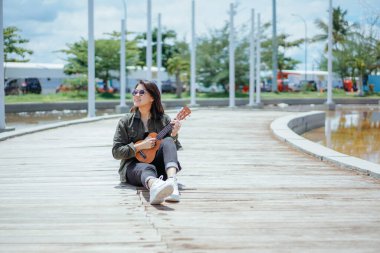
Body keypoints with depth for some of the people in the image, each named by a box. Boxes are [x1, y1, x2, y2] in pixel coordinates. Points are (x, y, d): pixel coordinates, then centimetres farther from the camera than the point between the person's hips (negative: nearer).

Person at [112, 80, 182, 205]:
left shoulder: (163, 120, 9)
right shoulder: (126, 121, 5)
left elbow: (174, 149, 10)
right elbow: (116, 152, 0)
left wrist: (174, 135, -11)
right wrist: (140, 146, -13)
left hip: (158, 165, 2)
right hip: (133, 165, -2)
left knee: (168, 141, -25)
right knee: (147, 168, -38)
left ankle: (172, 181, -53)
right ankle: (155, 187, -79)